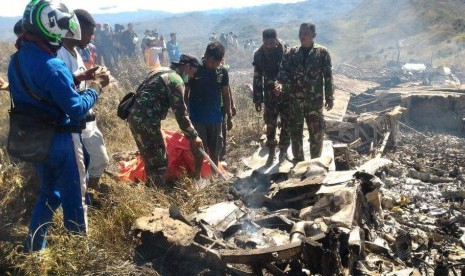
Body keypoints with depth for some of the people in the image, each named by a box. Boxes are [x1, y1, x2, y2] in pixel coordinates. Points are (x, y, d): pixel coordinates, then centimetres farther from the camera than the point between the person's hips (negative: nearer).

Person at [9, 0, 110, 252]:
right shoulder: (52, 66, -25)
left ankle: (33, 250, 35)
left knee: (48, 194, 24)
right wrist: (95, 87, -7)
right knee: (73, 198, 9)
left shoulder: (17, 60, 3)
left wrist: (77, 78, 5)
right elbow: (77, 110, -22)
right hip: (61, 141, -8)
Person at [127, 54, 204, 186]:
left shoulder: (161, 71, 20)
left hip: (135, 117, 10)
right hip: (146, 121, -10)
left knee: (151, 160, 21)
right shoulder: (176, 80, -9)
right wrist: (193, 136, -4)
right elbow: (181, 113, -12)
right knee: (159, 163, -1)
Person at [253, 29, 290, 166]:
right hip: (270, 95, 2)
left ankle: (283, 151, 21)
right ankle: (271, 152, 19)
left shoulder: (286, 51, -12)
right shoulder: (259, 54, -3)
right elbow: (257, 78, 3)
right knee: (270, 125, 6)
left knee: (286, 124, 6)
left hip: (286, 93, -2)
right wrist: (257, 99, 3)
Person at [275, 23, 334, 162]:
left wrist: (329, 97, -2)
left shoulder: (322, 52, -1)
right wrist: (280, 83, -24)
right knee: (295, 130, 11)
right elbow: (284, 69, -3)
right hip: (295, 99, 3)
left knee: (316, 131, 5)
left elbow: (328, 76, 0)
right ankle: (298, 160, 27)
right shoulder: (292, 52, 6)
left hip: (315, 99, -2)